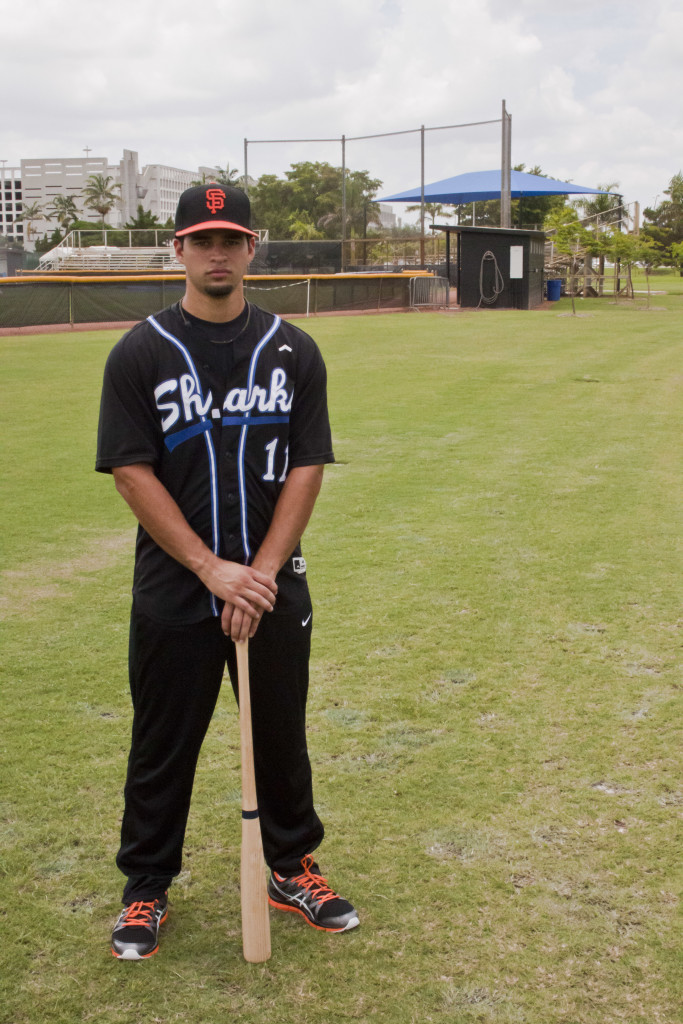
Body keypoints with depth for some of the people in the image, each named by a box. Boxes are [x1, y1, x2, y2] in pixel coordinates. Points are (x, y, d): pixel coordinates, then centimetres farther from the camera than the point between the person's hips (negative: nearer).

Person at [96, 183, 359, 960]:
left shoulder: (294, 351, 3)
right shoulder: (139, 355, -3)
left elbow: (306, 467, 0)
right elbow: (131, 473, -9)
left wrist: (261, 572, -12)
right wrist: (214, 570, -17)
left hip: (275, 590, 2)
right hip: (173, 596, -2)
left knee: (282, 736, 14)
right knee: (162, 747, 9)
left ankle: (290, 868, 34)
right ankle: (146, 888, 27)